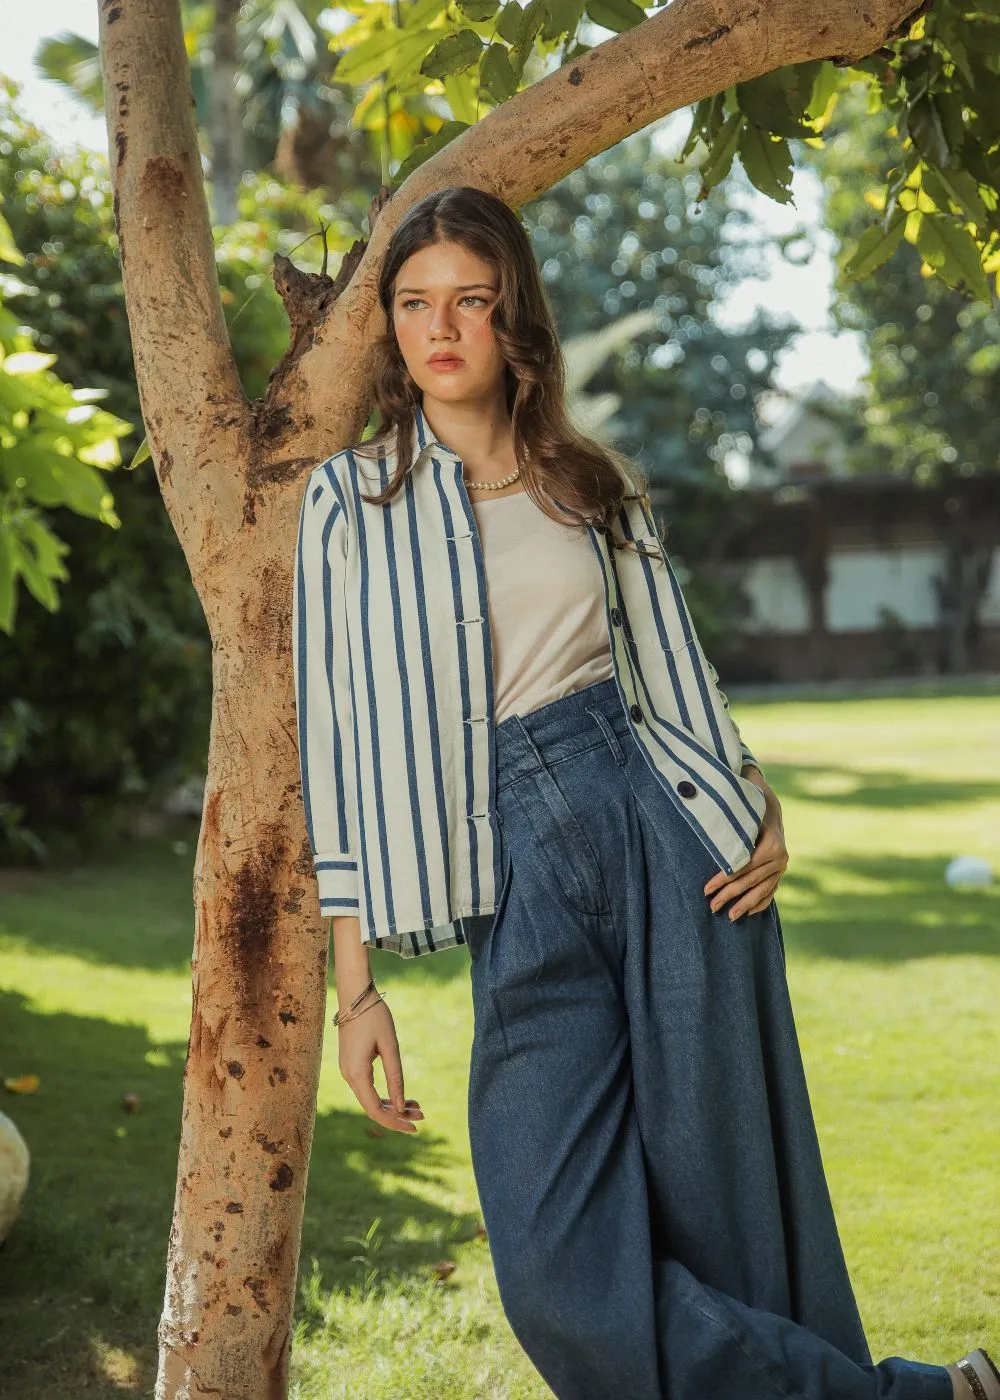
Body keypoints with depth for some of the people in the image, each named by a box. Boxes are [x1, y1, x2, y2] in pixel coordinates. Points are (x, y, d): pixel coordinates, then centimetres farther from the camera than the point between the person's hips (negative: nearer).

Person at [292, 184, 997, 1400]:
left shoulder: (599, 484, 11)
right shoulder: (348, 500, 7)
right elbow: (338, 733, 4)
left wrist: (759, 811, -2)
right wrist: (354, 985, 0)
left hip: (663, 840, 1)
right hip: (520, 891, 0)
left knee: (726, 1204, 0)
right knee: (560, 1268, -11)